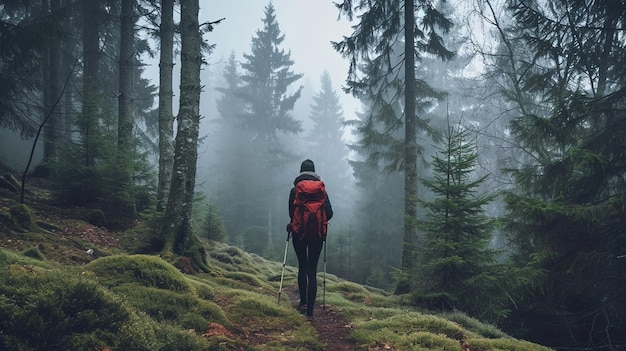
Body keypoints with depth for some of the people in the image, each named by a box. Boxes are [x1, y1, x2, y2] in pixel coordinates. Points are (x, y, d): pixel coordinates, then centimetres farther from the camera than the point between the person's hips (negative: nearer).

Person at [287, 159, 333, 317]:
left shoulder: (295, 190, -2)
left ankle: (303, 303, 11)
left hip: (299, 234, 0)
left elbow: (291, 213, -5)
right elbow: (329, 213, -4)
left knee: (302, 267, 17)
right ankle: (310, 309, -1)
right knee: (312, 270, 3)